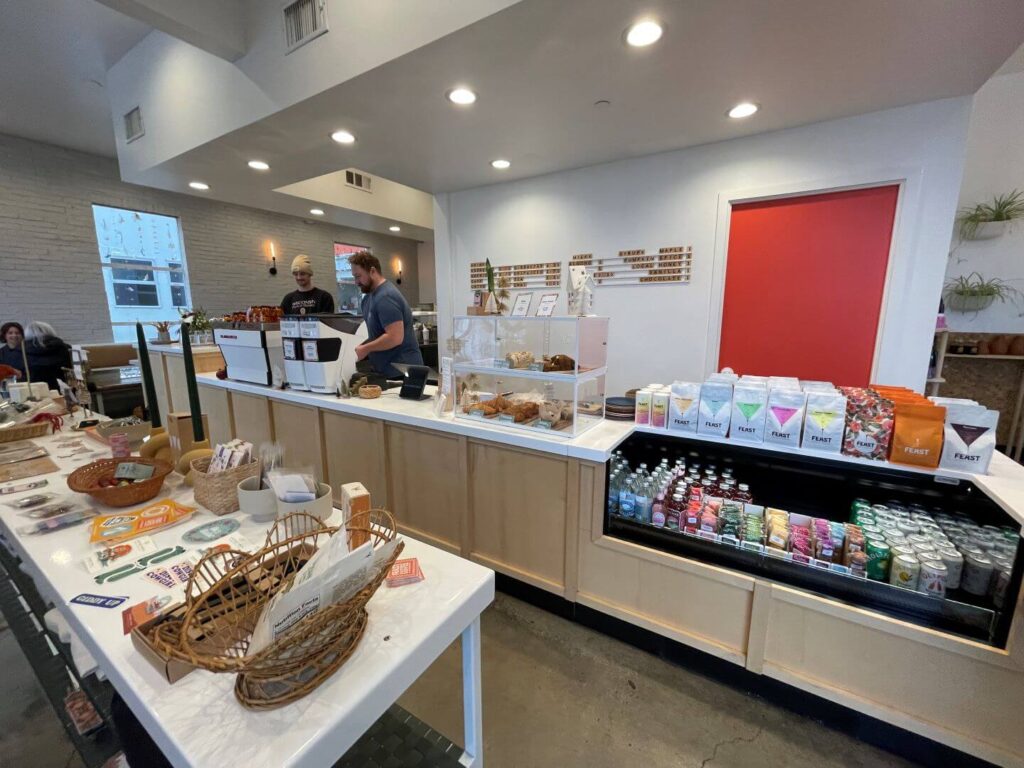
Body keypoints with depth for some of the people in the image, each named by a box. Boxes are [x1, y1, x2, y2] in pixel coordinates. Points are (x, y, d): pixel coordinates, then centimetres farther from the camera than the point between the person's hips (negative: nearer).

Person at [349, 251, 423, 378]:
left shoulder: (386, 297, -18)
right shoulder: (368, 297, 12)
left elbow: (395, 337, -26)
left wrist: (365, 349, -16)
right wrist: (359, 346, 4)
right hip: (386, 371, 9)